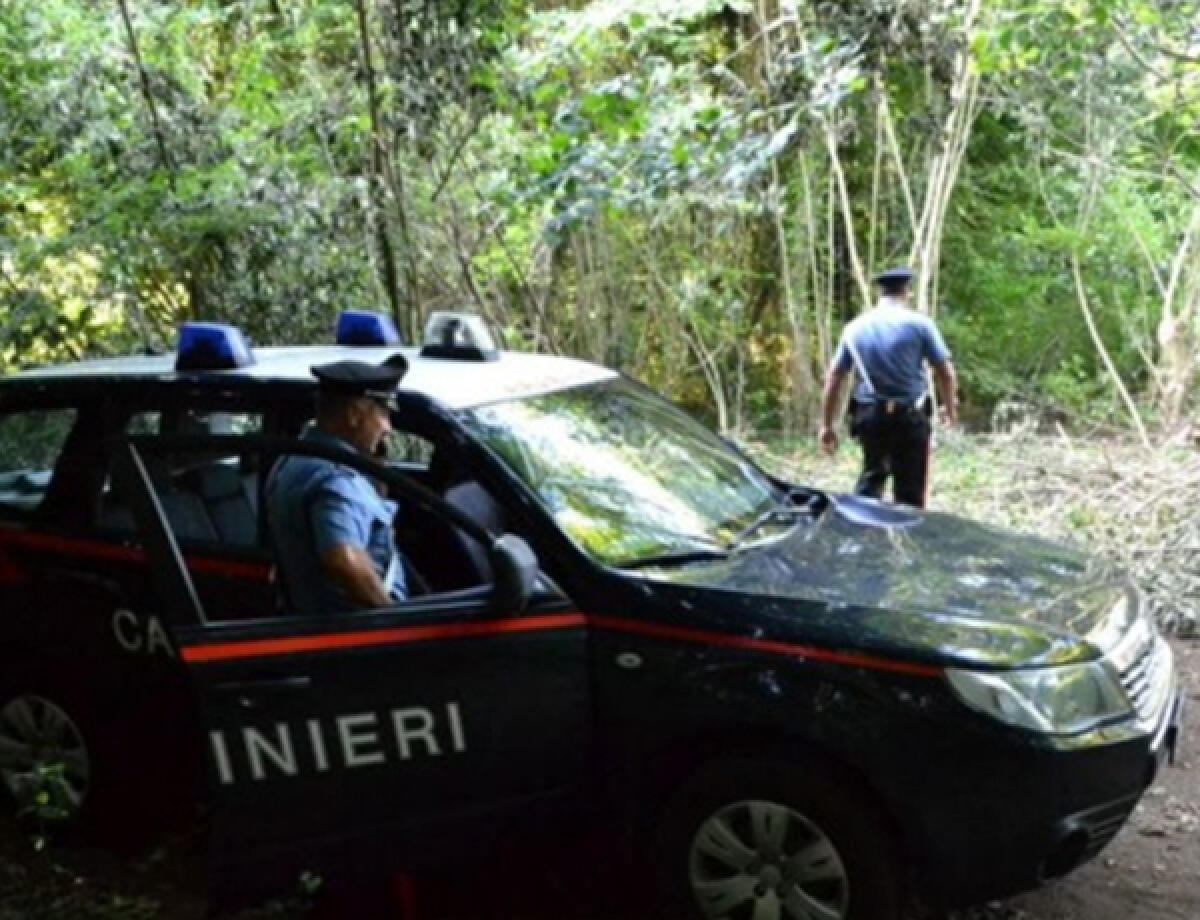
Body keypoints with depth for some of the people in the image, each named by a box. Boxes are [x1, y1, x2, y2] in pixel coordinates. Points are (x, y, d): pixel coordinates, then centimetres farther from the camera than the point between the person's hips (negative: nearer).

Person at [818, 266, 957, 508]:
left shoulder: (855, 327, 7)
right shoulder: (918, 323, -3)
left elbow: (834, 377, 7)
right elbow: (945, 372, -3)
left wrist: (826, 425, 12)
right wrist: (950, 407, 14)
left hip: (869, 415, 4)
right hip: (909, 416, -3)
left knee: (871, 477, 18)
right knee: (909, 489, 4)